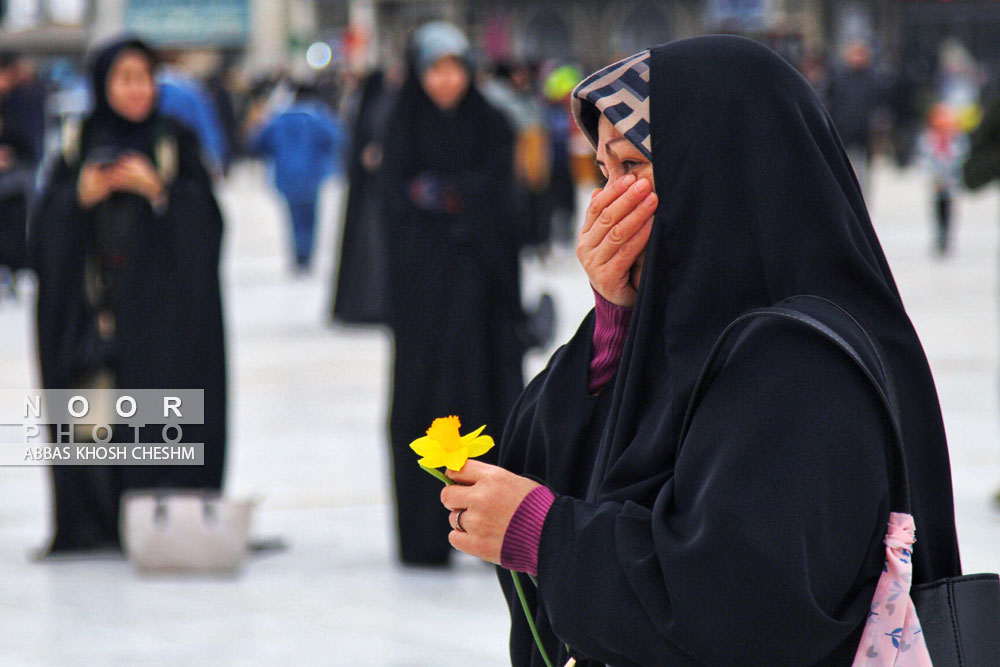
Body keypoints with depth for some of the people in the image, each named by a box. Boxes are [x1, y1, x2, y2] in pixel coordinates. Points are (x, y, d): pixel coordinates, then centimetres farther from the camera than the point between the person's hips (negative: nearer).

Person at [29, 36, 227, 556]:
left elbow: (207, 220, 0)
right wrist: (80, 196, -11)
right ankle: (92, 524, 1)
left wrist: (158, 190, -14)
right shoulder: (77, 145, 11)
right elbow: (44, 226, 7)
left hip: (158, 305, -1)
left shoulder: (177, 143, 7)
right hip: (91, 303, 1)